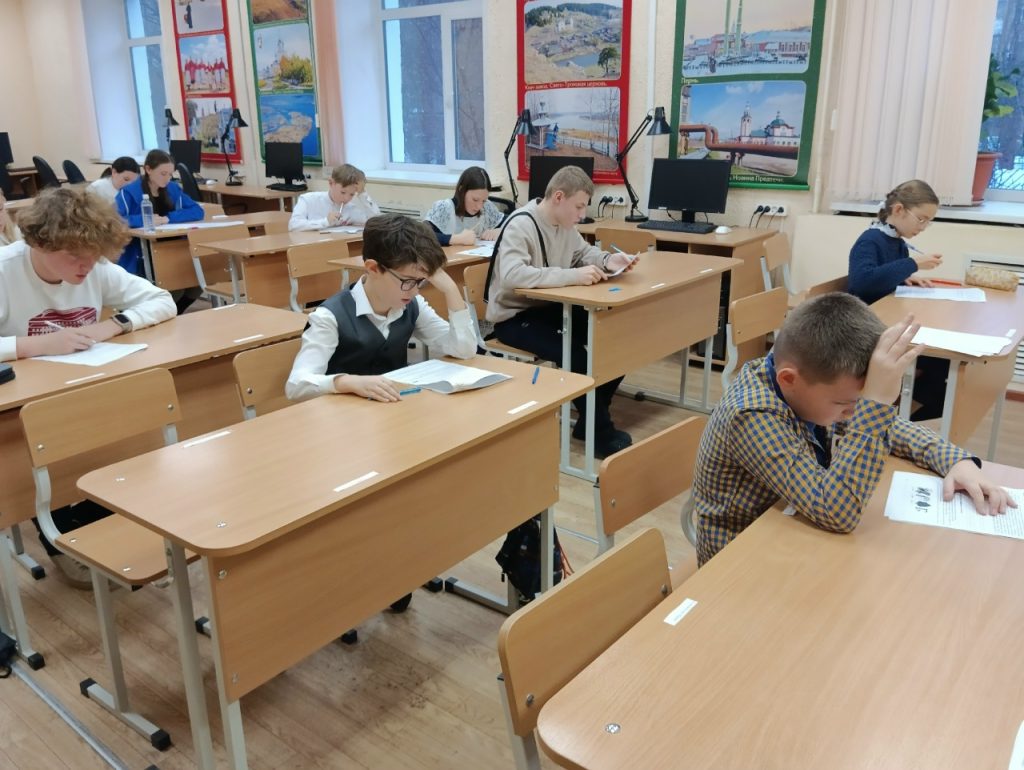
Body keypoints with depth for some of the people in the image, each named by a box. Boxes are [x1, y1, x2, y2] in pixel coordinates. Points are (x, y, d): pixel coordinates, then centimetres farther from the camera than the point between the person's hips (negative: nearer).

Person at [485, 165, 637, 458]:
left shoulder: (563, 224, 4)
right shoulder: (521, 225, -22)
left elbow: (583, 251, 22)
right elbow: (511, 276, -37)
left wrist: (608, 260, -2)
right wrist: (572, 276, -40)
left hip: (549, 307, 9)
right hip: (514, 317, -9)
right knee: (574, 353, -29)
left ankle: (590, 421, 9)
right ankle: (600, 432, -8)